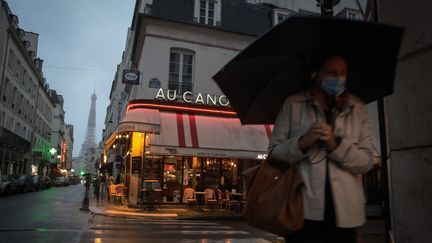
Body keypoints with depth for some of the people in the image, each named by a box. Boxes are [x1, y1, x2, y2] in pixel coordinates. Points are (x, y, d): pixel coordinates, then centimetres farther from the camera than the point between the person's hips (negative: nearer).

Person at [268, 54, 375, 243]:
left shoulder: (357, 109, 7)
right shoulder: (293, 104, 2)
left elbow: (367, 162, 2)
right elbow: (274, 153, 0)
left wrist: (335, 145, -15)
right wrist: (302, 143, -18)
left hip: (345, 211, 3)